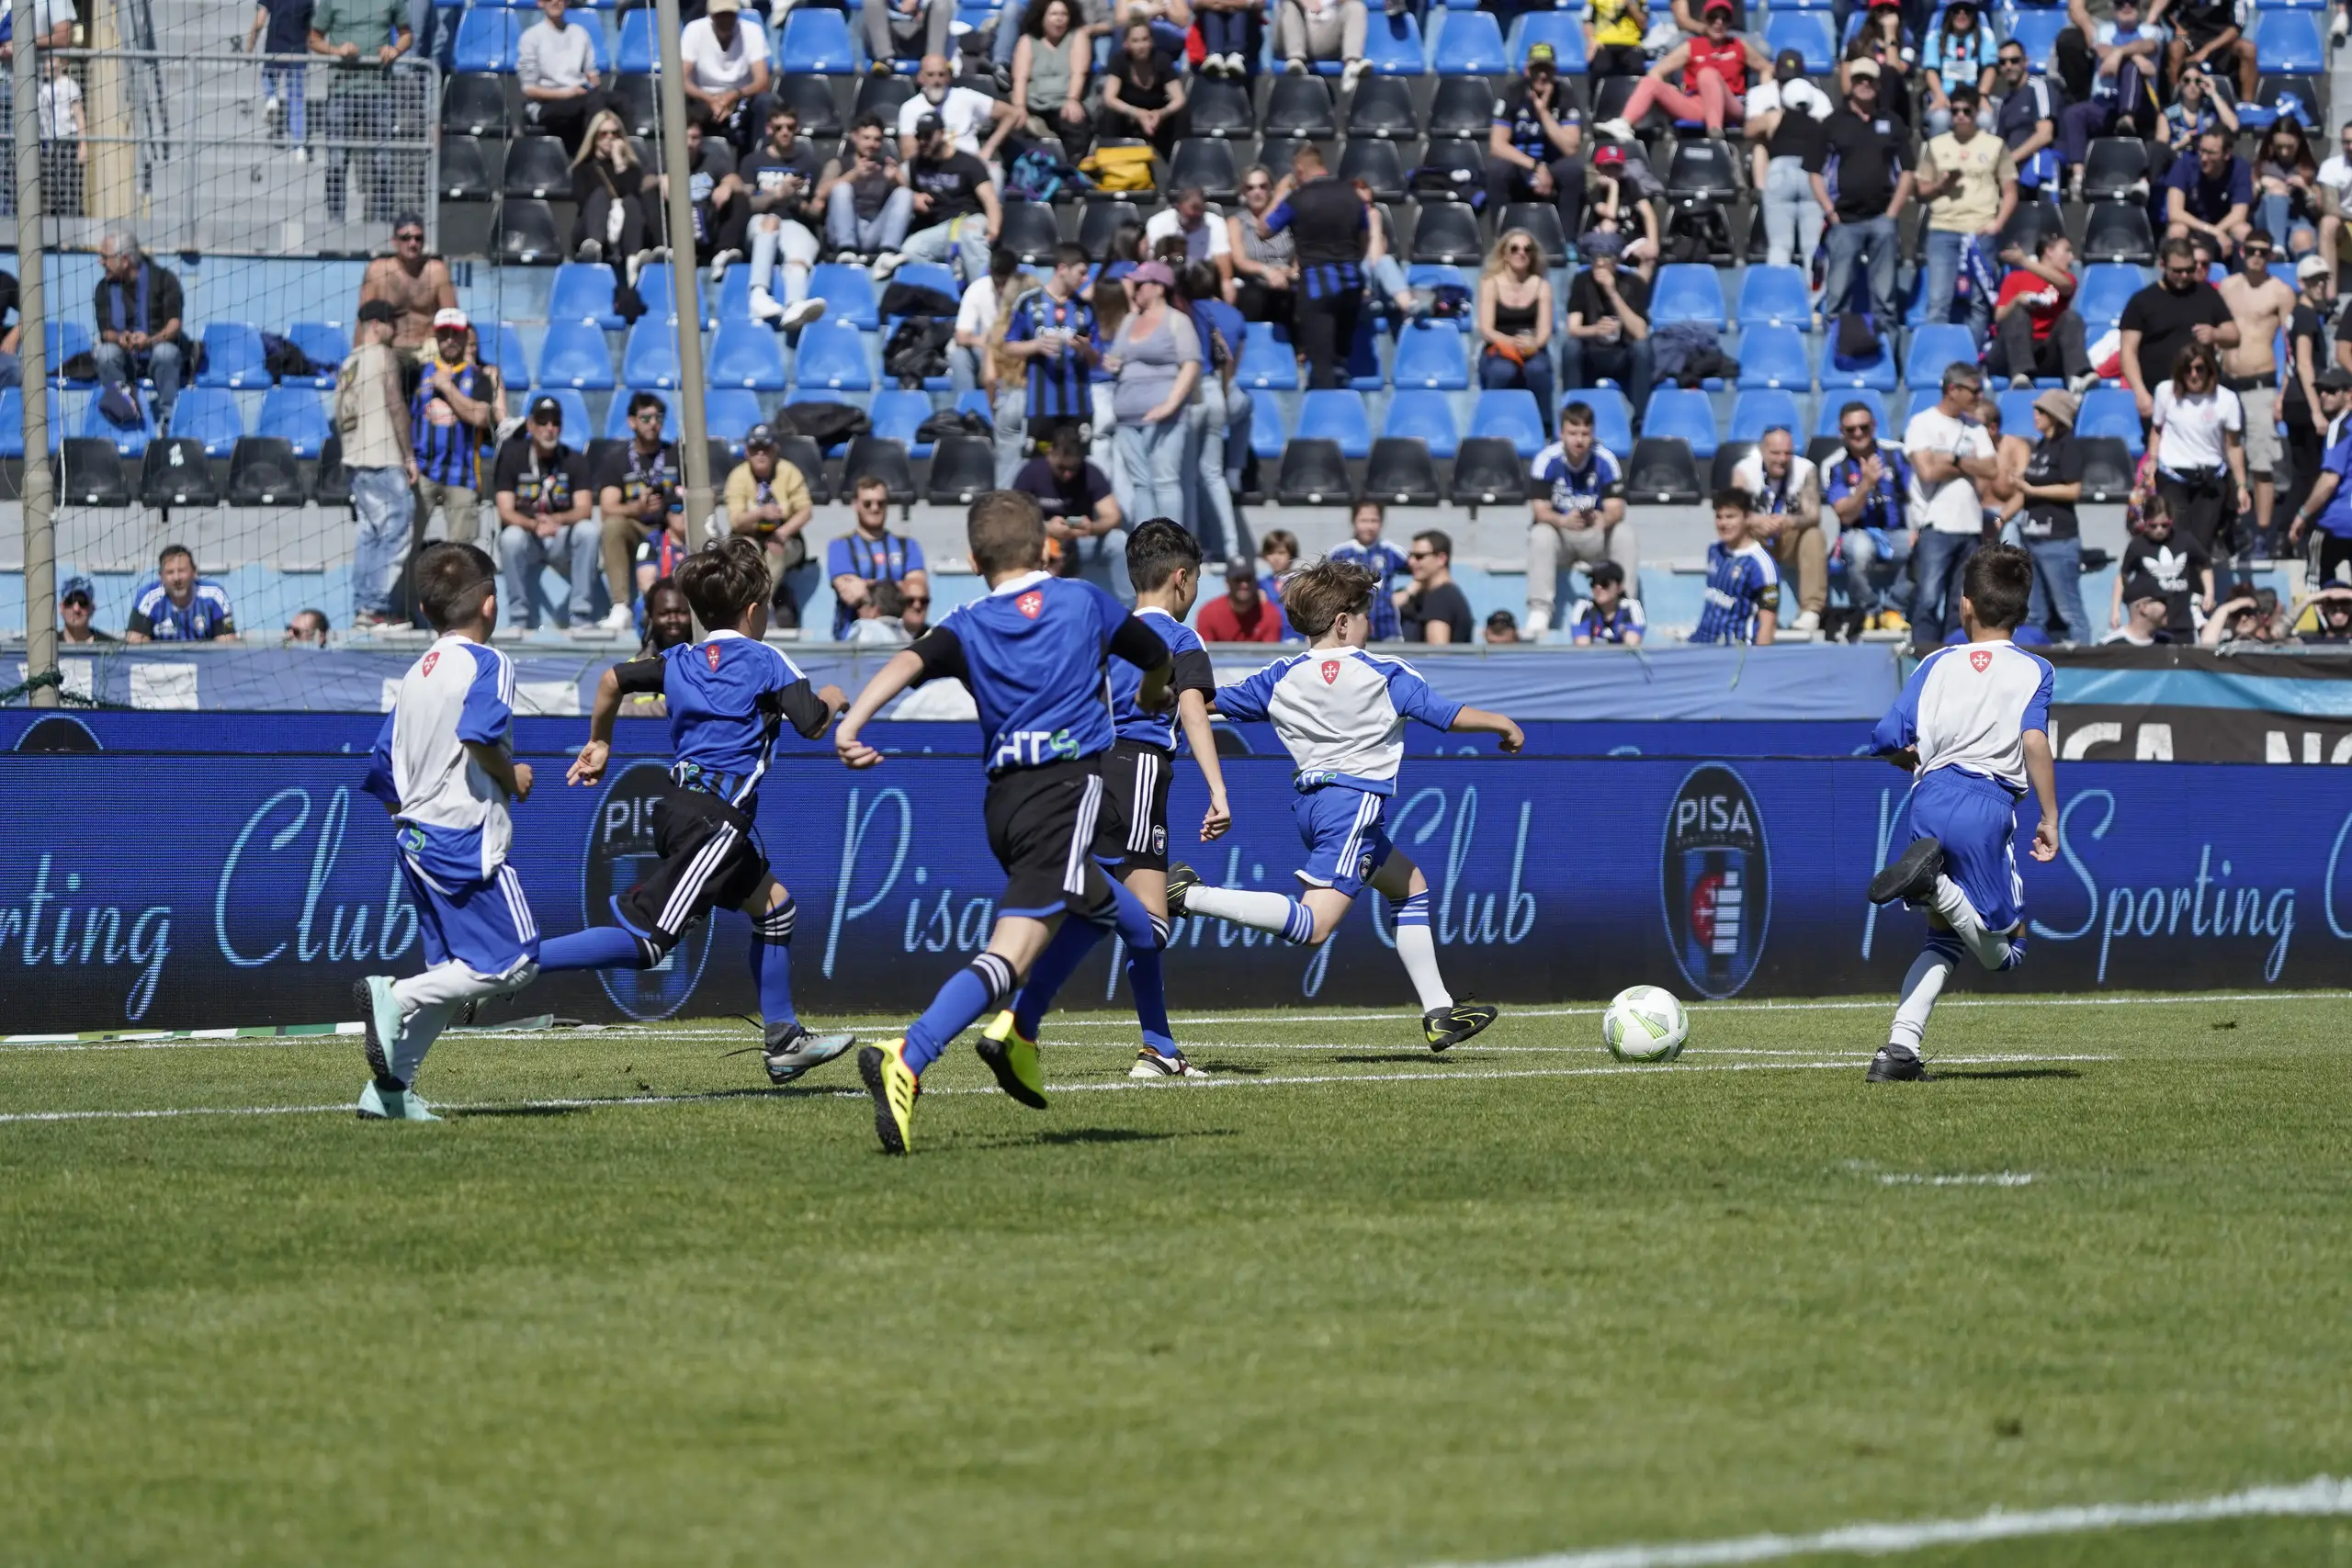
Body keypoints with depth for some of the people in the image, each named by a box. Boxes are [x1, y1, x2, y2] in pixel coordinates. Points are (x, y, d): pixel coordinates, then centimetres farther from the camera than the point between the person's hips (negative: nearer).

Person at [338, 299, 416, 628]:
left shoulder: (347, 363, 16)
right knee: (396, 531, -8)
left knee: (369, 534, 11)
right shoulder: (383, 355, -6)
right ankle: (375, 607, -15)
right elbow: (396, 406, -11)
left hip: (356, 459, 8)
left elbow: (339, 418, 17)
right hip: (384, 459, -8)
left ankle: (361, 608, 8)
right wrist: (409, 455, -8)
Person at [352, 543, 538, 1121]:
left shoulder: (413, 677, 15)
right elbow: (479, 733, -27)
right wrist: (512, 778, -10)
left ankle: (389, 1088, 6)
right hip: (468, 840, -8)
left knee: (450, 971, 14)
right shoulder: (485, 663, -7)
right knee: (514, 964, -7)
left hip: (416, 839, 8)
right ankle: (393, 996, -18)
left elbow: (381, 777, 15)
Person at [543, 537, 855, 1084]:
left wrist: (598, 743, 28)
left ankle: (783, 1043, 25)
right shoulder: (764, 661, -1)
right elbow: (811, 725, -9)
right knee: (645, 941, -15)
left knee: (774, 906, 22)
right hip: (714, 817, -9)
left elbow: (613, 679, 14)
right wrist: (829, 701, 14)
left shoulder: (680, 661, 17)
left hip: (679, 807, 9)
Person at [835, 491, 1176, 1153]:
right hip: (1067, 783, -5)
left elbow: (908, 662, -10)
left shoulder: (967, 626, 12)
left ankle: (1017, 1033, 19)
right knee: (1012, 952, -18)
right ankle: (906, 1062, -37)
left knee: (1100, 904, 30)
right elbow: (1160, 659, 29)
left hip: (1004, 799, 5)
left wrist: (851, 725, -22)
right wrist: (1152, 698, 52)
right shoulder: (1085, 602, 12)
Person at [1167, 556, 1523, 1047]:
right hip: (1356, 802, -8)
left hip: (1310, 801, 8)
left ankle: (1439, 1014, 24)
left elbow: (1213, 701, 14)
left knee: (1411, 886, 25)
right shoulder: (1385, 675, -2)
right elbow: (1448, 715, 3)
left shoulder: (1282, 678, 9)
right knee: (1311, 926, -18)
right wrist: (1503, 725, 20)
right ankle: (1192, 896, -31)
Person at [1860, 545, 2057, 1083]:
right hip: (1987, 806, -4)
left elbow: (1887, 740, 9)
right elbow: (2034, 741, -10)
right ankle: (1936, 884, -25)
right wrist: (2050, 818, -5)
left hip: (1930, 797, 4)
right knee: (2002, 951, 3)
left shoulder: (1937, 664, 15)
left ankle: (1900, 1049, 0)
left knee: (1943, 936, 18)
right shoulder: (2034, 670, 7)